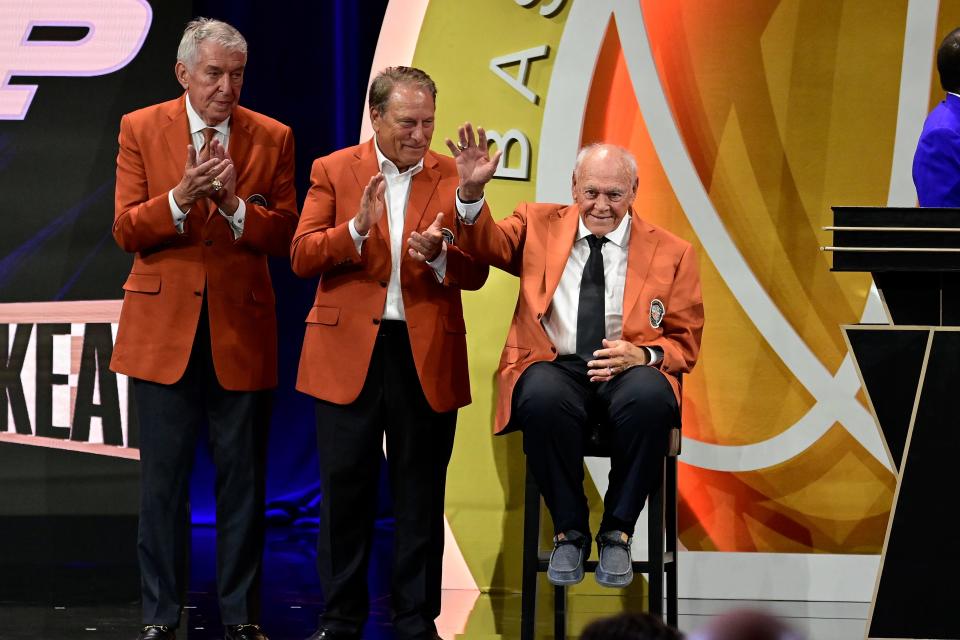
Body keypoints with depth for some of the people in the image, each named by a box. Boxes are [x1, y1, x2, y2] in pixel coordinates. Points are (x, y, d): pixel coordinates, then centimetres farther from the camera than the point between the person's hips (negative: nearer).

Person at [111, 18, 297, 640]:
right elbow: (127, 229, -3)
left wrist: (235, 204, -17)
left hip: (242, 331, 1)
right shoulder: (141, 129, 2)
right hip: (164, 330, 0)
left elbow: (284, 234, 0)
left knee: (243, 481, 4)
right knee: (163, 479, 4)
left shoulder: (272, 138, 4)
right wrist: (179, 199, -19)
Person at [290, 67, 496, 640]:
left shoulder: (453, 179, 6)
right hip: (350, 352, 0)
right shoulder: (333, 171, 4)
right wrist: (356, 227, -19)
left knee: (421, 494, 5)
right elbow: (302, 257, -4)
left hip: (428, 356, 0)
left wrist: (439, 255, -18)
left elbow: (475, 273, 2)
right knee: (346, 488, 4)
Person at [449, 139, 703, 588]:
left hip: (629, 371, 0)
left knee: (650, 398, -37)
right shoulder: (539, 224, 16)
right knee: (543, 398, -38)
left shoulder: (671, 252, 11)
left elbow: (685, 343, 11)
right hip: (554, 368, 0)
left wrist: (643, 355, -11)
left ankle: (617, 533, -19)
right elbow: (488, 245, 3)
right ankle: (569, 531, -16)